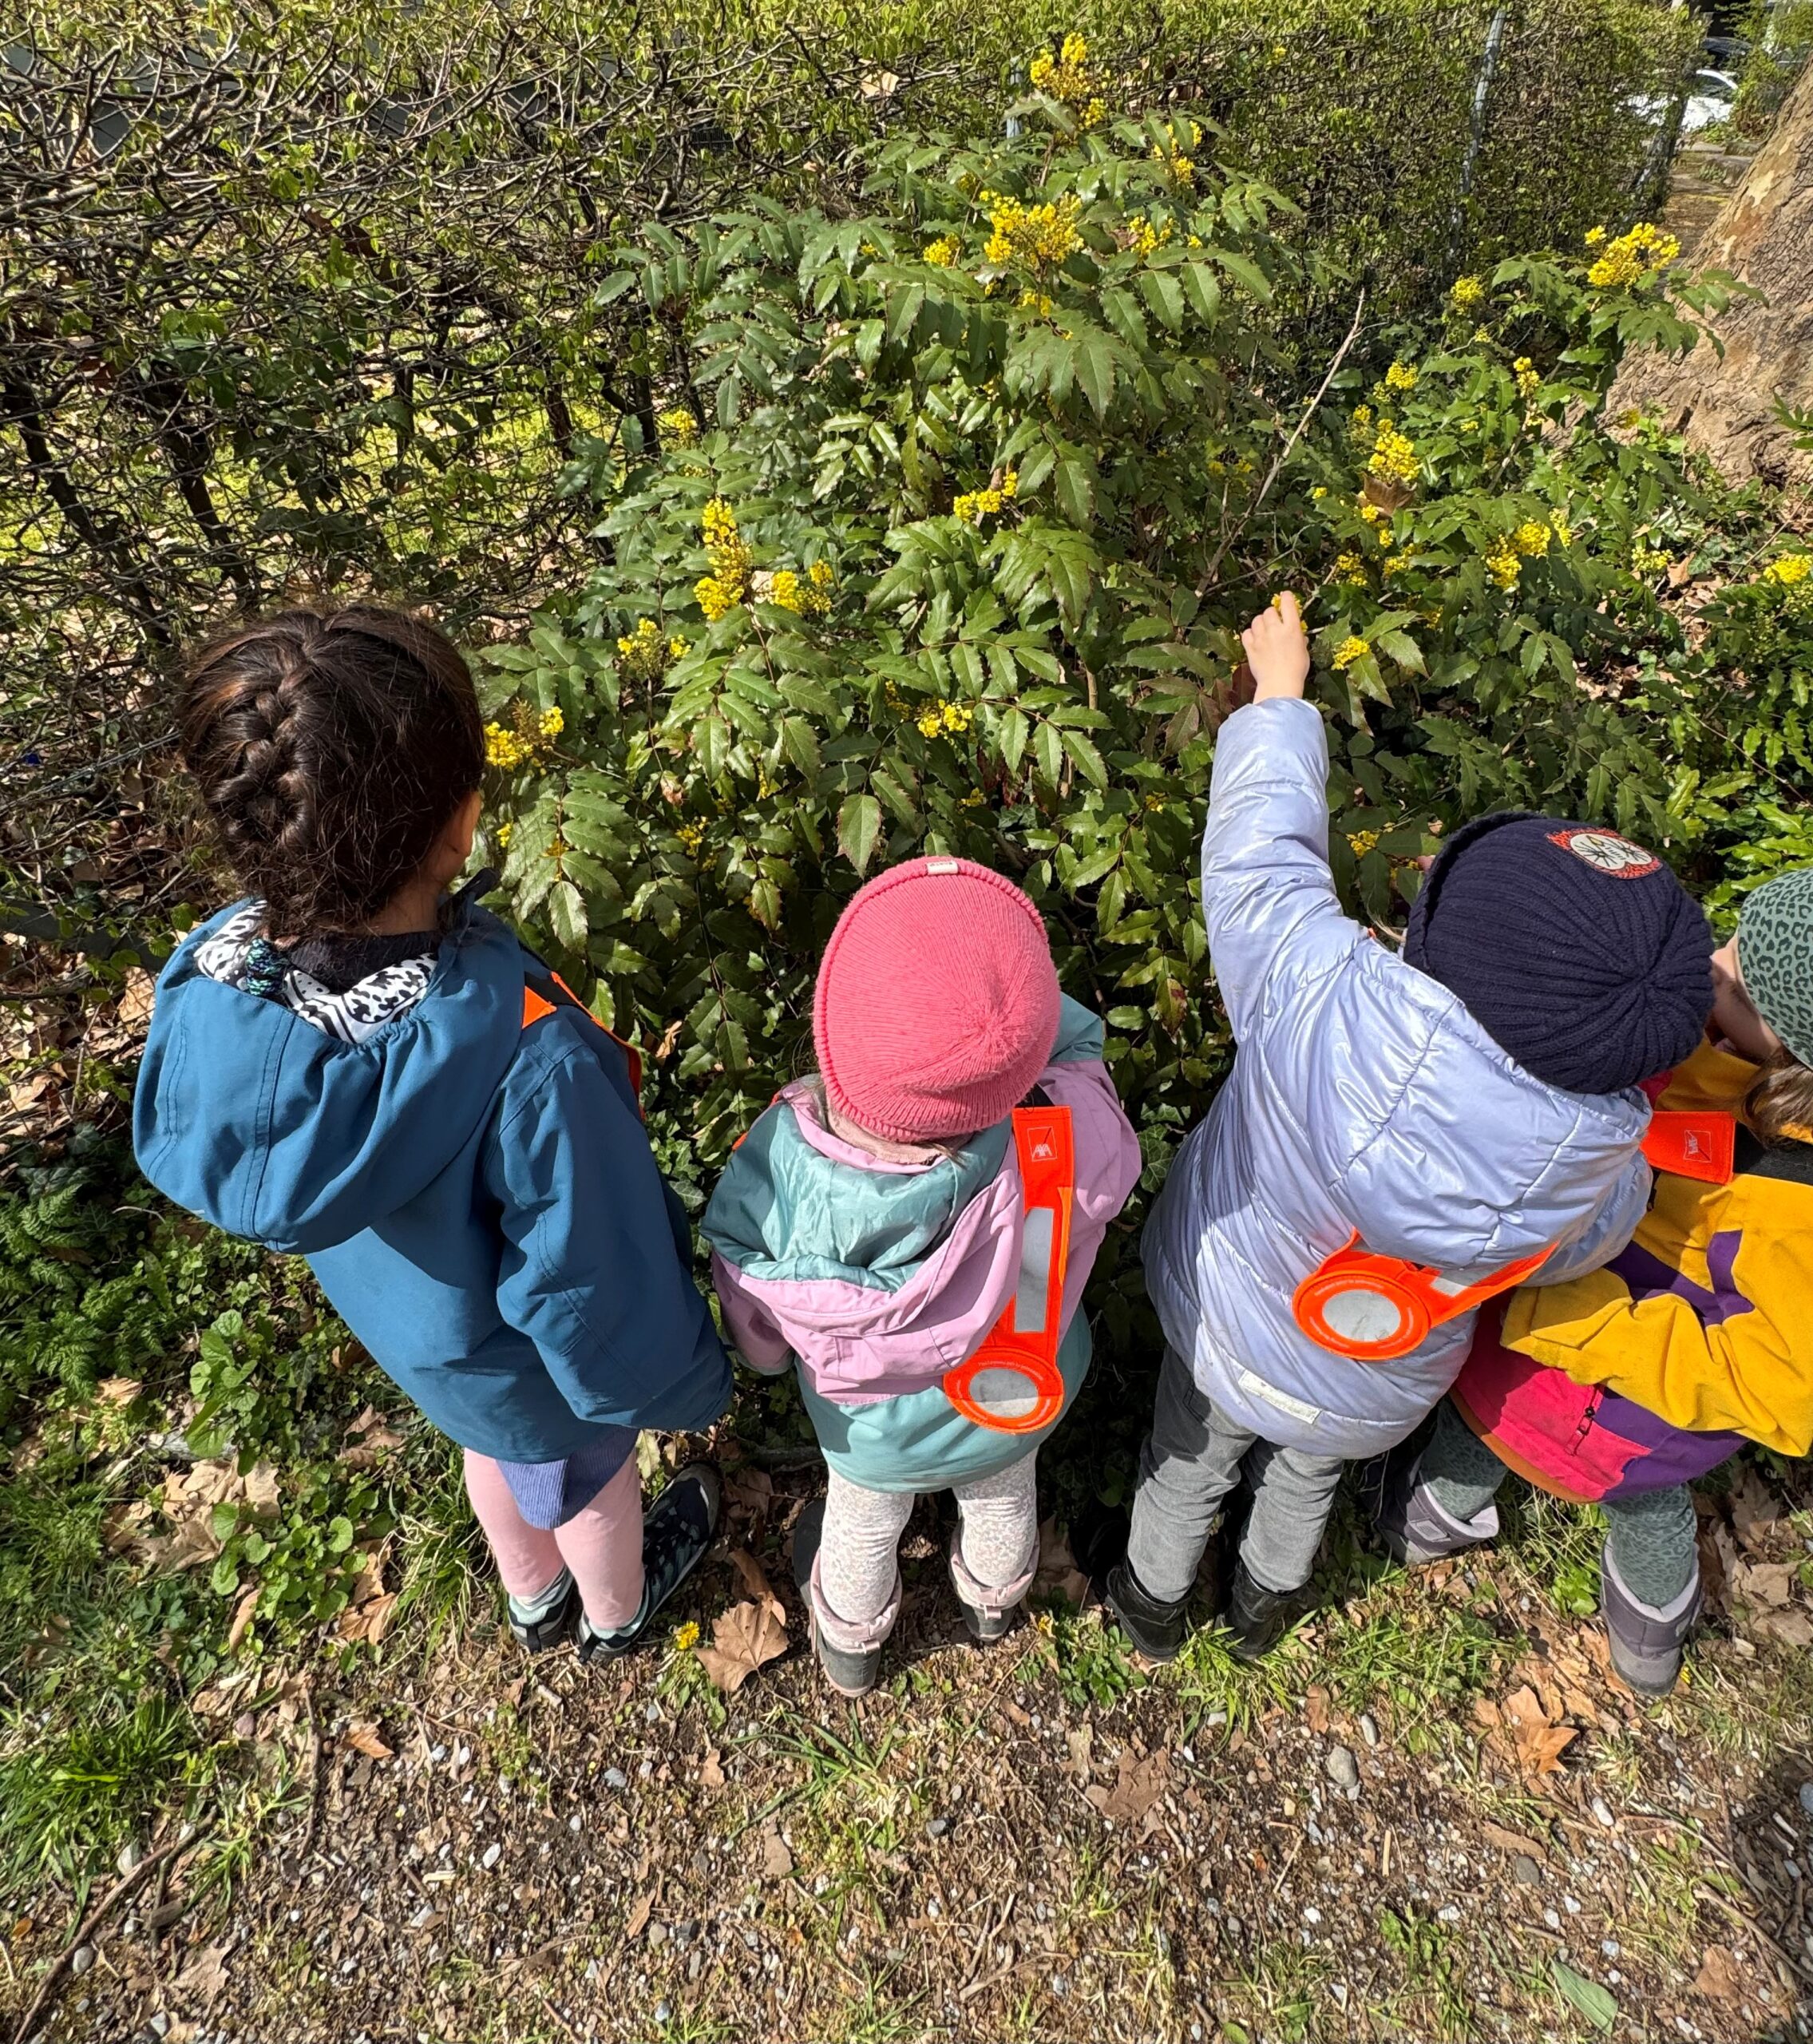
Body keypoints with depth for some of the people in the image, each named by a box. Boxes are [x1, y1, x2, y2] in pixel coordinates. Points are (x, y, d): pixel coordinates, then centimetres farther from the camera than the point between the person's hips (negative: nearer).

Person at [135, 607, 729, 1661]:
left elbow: (187, 1155, -5)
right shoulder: (525, 1058, -46)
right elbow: (598, 1283, -30)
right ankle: (617, 1611, 64)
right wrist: (683, 1381, -8)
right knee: (587, 1477, 30)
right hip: (527, 1362, -5)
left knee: (498, 1448, 36)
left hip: (392, 1313, 5)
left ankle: (535, 1598, 68)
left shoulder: (204, 991, -28)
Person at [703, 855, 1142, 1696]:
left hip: (870, 1429, 0)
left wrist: (772, 1356, 1)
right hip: (1017, 1409, 1)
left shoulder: (779, 1162, -42)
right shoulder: (1071, 1146, -44)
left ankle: (850, 1644, 69)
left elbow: (755, 1323, -20)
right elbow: (1076, 1044, -17)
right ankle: (993, 1598, 73)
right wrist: (1007, 995, -26)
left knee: (862, 1527, 35)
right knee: (1002, 1497, 37)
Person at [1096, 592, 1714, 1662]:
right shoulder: (1602, 1172, -33)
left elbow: (1263, 836, -27)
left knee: (1191, 1463, 31)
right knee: (1309, 1473, 36)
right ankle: (1267, 1600, 67)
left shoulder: (1322, 993, -45)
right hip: (1372, 1398, 2)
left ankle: (1153, 1601, 61)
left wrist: (1280, 691, -10)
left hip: (1220, 1321, -1)